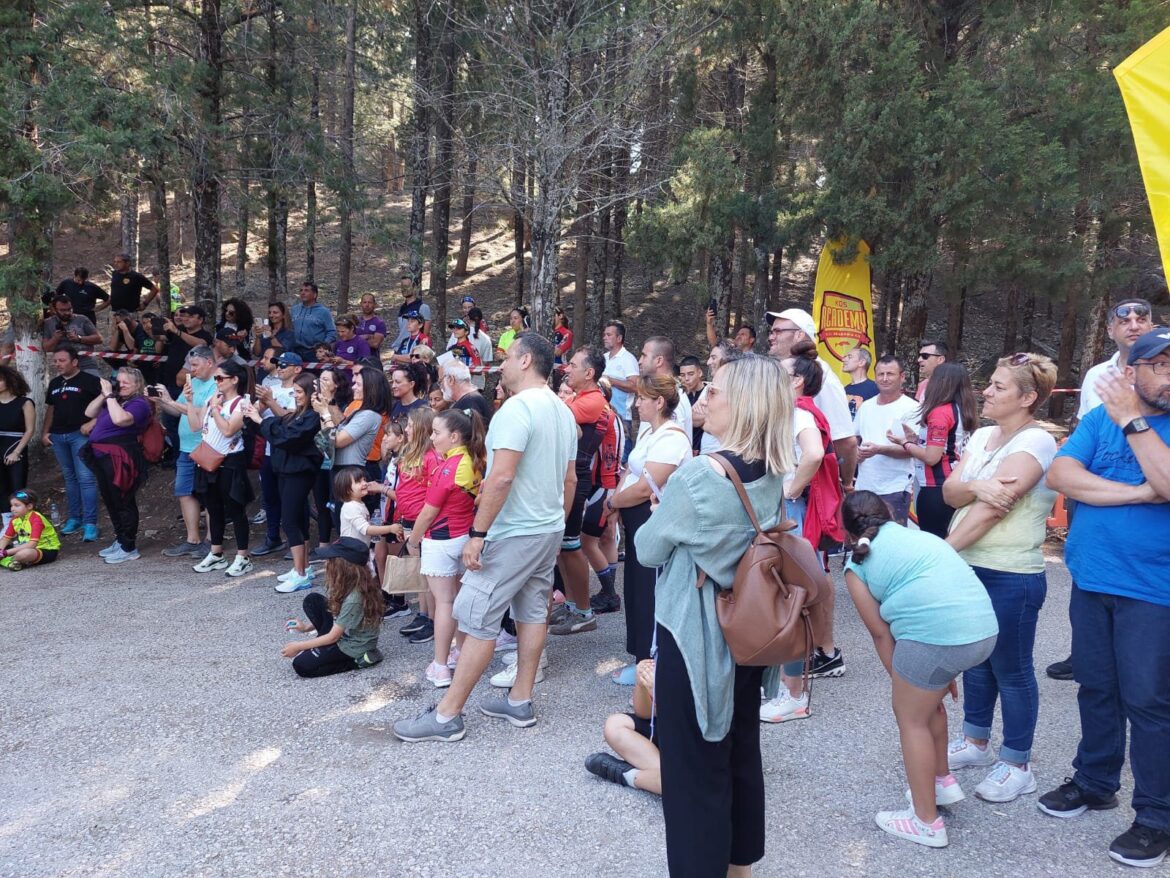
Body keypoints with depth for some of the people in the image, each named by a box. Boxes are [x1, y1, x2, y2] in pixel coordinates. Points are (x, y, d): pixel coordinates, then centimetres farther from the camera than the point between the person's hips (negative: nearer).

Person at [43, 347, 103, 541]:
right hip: (57, 436, 7)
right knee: (69, 478, 13)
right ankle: (74, 518, 22)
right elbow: (51, 409, 23)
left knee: (85, 478, -11)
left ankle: (90, 523, -11)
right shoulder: (54, 383, 16)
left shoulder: (89, 380, -5)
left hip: (80, 434, -7)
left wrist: (92, 423, -18)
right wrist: (45, 432, 13)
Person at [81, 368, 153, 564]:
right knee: (111, 502, 18)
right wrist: (104, 394, 4)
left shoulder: (139, 403, -11)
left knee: (123, 503, -3)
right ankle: (120, 541, 31)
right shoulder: (116, 399, 15)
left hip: (120, 461, -9)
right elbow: (89, 413, 17)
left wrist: (110, 395, -19)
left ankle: (129, 548, 5)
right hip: (104, 459, 9)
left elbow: (120, 419, -29)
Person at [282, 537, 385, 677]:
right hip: (344, 633, 9)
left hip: (354, 646, -9)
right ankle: (323, 649, 5)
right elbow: (337, 614, 11)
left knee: (301, 665, -13)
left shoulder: (354, 599, -30)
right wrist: (306, 627, 4)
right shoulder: (347, 584, -5)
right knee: (312, 600, 1)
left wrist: (299, 646, -12)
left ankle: (357, 660, -7)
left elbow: (333, 637, -21)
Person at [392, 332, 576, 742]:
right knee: (532, 612, 14)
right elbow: (569, 479, 16)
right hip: (549, 530, 10)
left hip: (514, 534, -9)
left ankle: (447, 716, 3)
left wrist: (477, 533, -22)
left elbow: (502, 476, -26)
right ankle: (520, 701, 24)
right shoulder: (563, 411, 11)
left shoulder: (517, 407, -18)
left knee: (477, 619, -4)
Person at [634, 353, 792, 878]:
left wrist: (661, 514, 9)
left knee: (694, 769, 7)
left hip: (694, 637, -8)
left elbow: (648, 550, -10)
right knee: (741, 754, 21)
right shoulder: (774, 475, -1)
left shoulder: (699, 474, -24)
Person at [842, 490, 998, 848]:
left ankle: (927, 822, 22)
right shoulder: (919, 535, 27)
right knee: (926, 700, 28)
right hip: (985, 627, 7)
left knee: (911, 718, 13)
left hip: (937, 635, -7)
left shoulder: (857, 565, 10)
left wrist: (897, 679, 22)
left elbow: (881, 632, 10)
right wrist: (947, 673, 34)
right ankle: (943, 781, 42)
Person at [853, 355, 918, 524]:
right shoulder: (866, 406, 13)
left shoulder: (910, 408, -7)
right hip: (863, 486, 6)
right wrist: (855, 451, 1)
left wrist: (879, 450, -24)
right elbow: (854, 438, 23)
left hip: (894, 489, -6)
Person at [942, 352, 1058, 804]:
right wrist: (974, 485, -23)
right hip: (970, 568, 7)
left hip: (1012, 578, -7)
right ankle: (976, 741, 36)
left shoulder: (1036, 442, -16)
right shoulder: (982, 435, 8)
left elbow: (992, 509, -23)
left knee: (1011, 669, 5)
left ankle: (1017, 765, 21)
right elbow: (950, 492, -1)